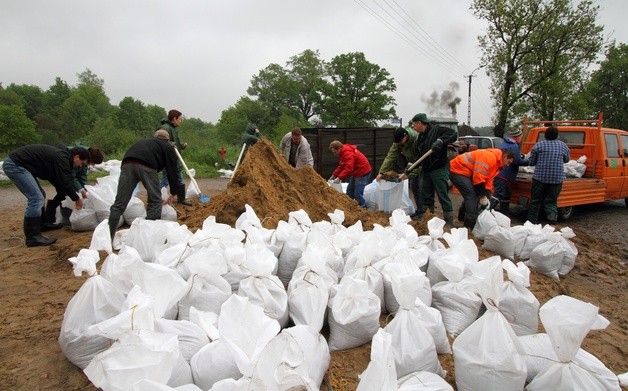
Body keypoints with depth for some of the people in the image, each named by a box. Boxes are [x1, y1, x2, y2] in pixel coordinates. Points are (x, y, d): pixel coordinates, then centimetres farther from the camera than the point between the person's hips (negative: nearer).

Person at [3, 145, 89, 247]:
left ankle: (41, 225, 32)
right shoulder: (62, 158, -16)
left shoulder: (60, 155, 15)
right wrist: (77, 199, -3)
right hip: (14, 165, -11)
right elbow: (65, 183, -17)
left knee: (40, 195, 18)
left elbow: (59, 181, 22)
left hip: (15, 163, 11)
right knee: (36, 198, -15)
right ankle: (32, 237, -12)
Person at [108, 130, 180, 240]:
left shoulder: (144, 141, 41)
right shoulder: (168, 147, 26)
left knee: (119, 204, 6)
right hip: (147, 166, -5)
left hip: (127, 163, 5)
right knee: (155, 201, 12)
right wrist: (174, 193, 30)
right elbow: (172, 170, 20)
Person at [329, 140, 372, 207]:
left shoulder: (348, 153, -25)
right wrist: (334, 175, 2)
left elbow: (349, 168, -34)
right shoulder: (343, 152, 8)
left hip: (362, 172, -11)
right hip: (356, 172, 11)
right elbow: (341, 166, 12)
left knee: (358, 194, -10)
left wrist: (339, 178, -35)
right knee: (349, 191, 18)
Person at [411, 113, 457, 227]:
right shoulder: (421, 137, 17)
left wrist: (440, 140, -31)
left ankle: (449, 223, 1)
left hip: (439, 169, -9)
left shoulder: (436, 130, -8)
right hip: (426, 170, 9)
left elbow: (453, 133, -19)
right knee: (426, 196, 14)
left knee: (443, 196, -5)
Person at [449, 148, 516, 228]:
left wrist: (487, 197, 3)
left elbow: (488, 180, 13)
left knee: (471, 195, 18)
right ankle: (470, 226, -16)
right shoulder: (489, 157, -21)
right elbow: (479, 178, -27)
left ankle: (462, 218, 34)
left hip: (462, 172, 11)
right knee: (472, 196, -17)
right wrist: (483, 197, -19)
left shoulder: (496, 162, 12)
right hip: (457, 170, -11)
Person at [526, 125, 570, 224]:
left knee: (536, 201, 7)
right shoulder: (563, 145, 8)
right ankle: (552, 214, -13)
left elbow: (531, 162, 5)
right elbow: (567, 160, 23)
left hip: (540, 177, -1)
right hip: (557, 178, 1)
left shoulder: (539, 145, 1)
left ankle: (531, 222, 11)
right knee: (551, 201, 9)